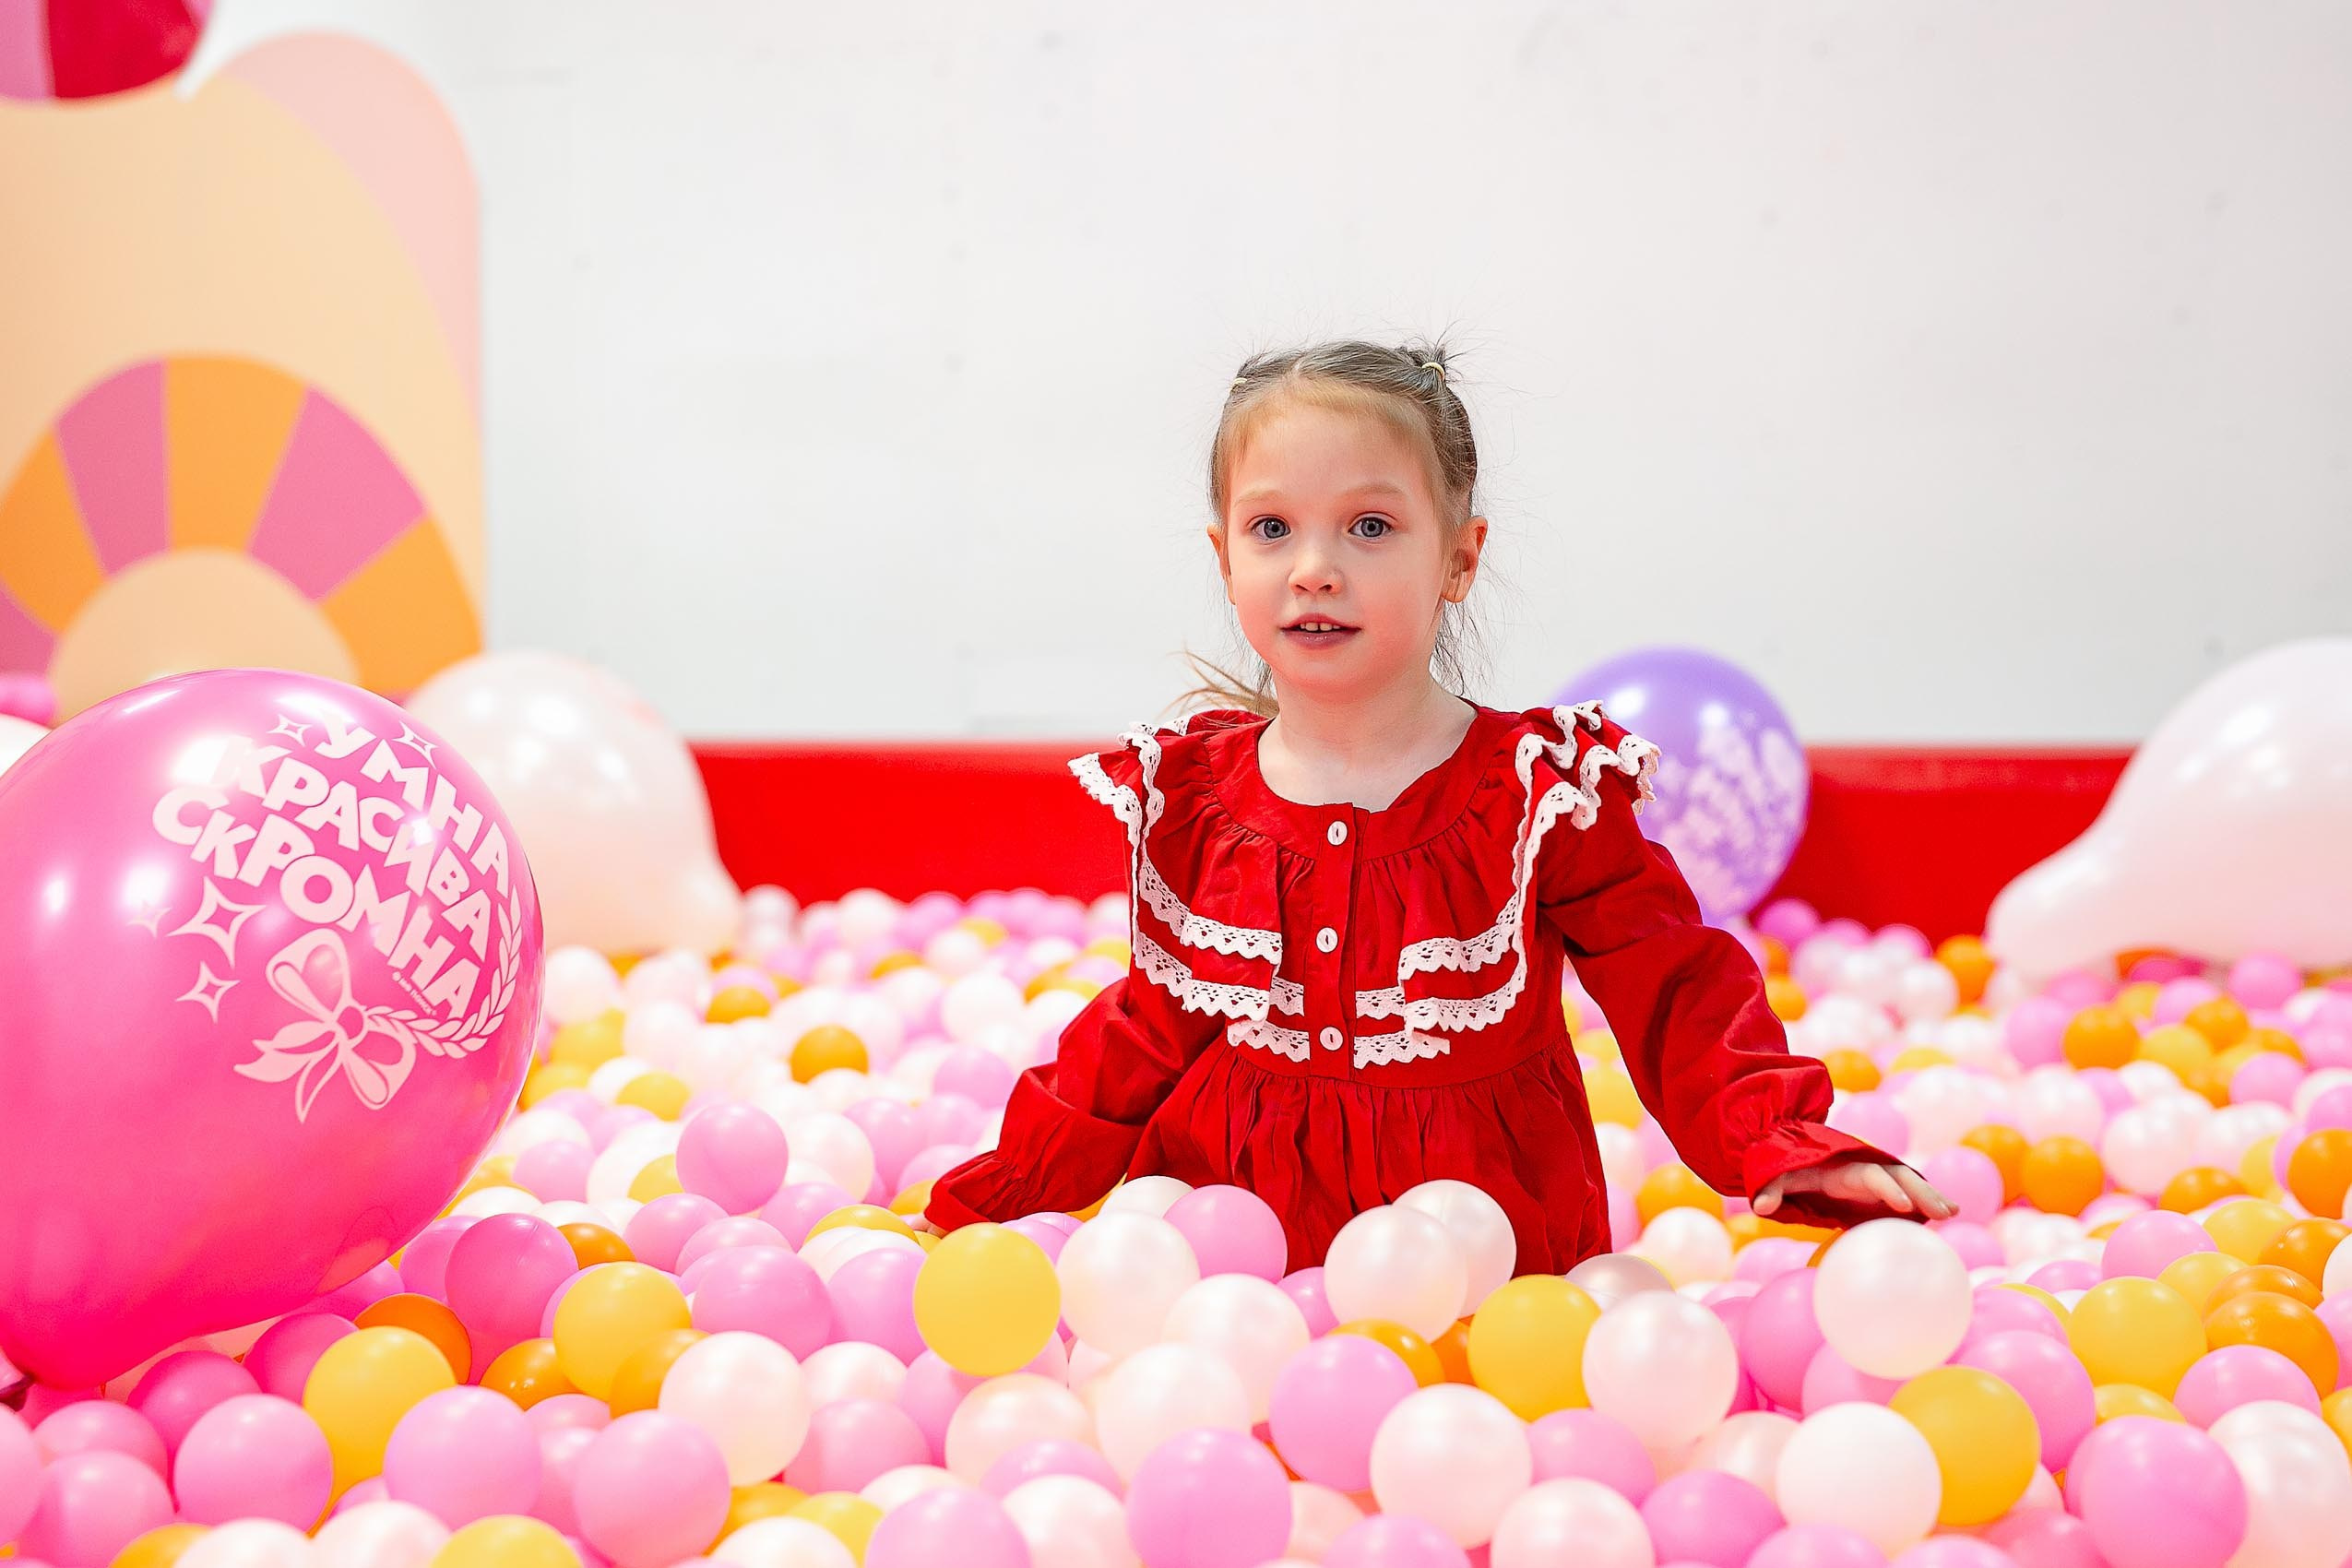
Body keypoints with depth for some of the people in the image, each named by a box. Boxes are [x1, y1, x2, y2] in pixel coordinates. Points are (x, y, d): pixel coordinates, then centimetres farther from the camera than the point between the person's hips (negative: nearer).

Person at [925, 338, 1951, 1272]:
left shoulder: (1544, 786, -5)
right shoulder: (1187, 793, 5)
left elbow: (1676, 1002, -5)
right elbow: (1153, 1031, 13)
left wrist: (1784, 1145, -20)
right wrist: (1007, 1188, 8)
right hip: (1232, 1244, 3)